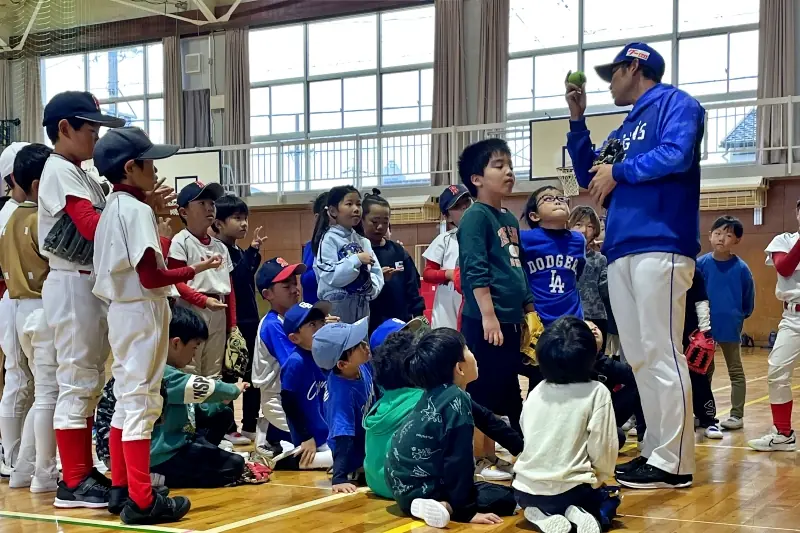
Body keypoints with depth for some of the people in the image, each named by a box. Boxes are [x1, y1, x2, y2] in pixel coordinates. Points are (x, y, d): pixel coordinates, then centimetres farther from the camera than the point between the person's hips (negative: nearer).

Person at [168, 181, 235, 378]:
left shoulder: (220, 246, 13)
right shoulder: (180, 242, -7)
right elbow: (175, 283, -14)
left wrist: (232, 324, 12)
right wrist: (204, 300, -24)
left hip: (218, 314, 7)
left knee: (214, 373, 13)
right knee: (190, 374, -5)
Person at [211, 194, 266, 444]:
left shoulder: (239, 252, 13)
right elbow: (234, 278, -26)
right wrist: (251, 252, -23)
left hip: (249, 323, 8)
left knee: (253, 376, 12)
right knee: (228, 376, 2)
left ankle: (250, 425, 22)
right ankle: (227, 428, 11)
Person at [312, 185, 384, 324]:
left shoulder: (363, 241, 12)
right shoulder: (329, 239, -7)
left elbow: (377, 274, 9)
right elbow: (329, 275, -18)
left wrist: (370, 287, -11)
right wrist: (357, 260, -18)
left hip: (361, 307, 7)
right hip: (336, 307, -7)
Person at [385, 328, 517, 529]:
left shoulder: (435, 394, 6)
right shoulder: (456, 399, -20)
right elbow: (459, 459, -20)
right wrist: (465, 510, -16)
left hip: (405, 485, 10)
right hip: (420, 488, -9)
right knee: (507, 498, -1)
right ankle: (443, 506, -15)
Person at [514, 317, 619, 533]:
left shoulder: (536, 392, 3)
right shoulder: (596, 393, -10)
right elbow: (603, 449, -10)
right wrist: (598, 478, 10)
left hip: (525, 490, 4)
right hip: (570, 491, -3)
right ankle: (578, 515, -4)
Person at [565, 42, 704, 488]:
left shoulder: (675, 103, 2)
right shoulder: (625, 129, 26)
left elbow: (676, 155, -16)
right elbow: (590, 176, 29)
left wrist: (618, 172, -4)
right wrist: (578, 120, 20)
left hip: (660, 247, -9)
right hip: (622, 252, 9)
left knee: (661, 354, -10)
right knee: (640, 357, 8)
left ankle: (674, 462, -7)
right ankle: (657, 449, 14)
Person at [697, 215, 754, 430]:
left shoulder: (741, 268, -10)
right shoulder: (701, 264, -7)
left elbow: (749, 300, 1)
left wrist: (738, 316, 5)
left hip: (730, 327, -2)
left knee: (735, 371, 10)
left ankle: (737, 415, 18)